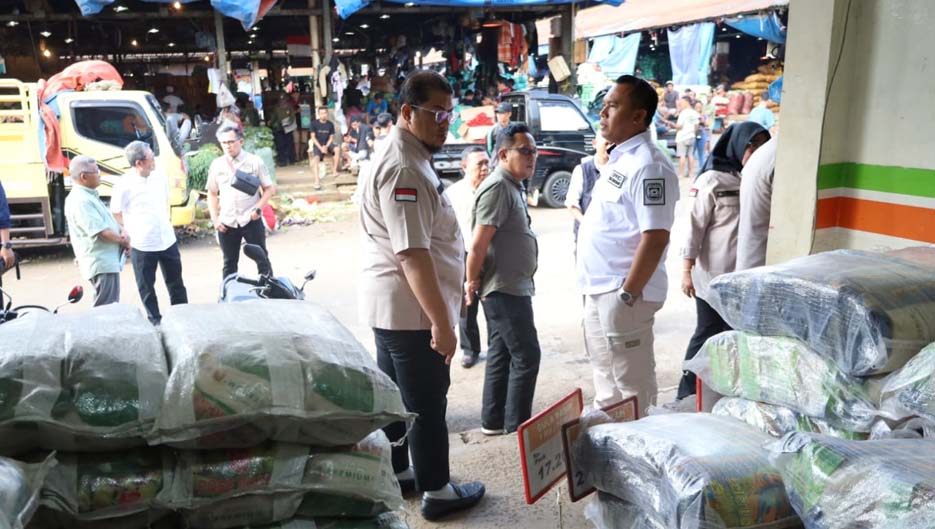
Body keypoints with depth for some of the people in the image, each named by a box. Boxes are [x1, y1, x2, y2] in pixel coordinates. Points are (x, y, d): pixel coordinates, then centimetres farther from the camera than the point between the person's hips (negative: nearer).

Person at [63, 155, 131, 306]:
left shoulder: (90, 195, 14)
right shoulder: (80, 201, -19)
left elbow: (109, 220, 18)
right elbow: (101, 231, -23)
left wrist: (122, 233, -2)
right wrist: (123, 241, -7)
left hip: (107, 262, 10)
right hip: (101, 264, -10)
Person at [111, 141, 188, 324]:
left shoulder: (159, 176, -1)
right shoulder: (124, 185, -17)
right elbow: (116, 214, -6)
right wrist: (133, 232, -1)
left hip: (168, 240, 5)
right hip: (142, 246, -5)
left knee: (176, 282, 16)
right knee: (146, 287, 9)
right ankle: (155, 321, 23)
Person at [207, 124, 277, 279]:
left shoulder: (255, 161, -3)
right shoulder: (216, 165, 5)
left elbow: (269, 188, 1)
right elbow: (212, 193, 13)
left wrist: (259, 208, -14)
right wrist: (215, 218, 4)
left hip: (251, 221, -2)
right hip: (226, 223, 3)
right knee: (229, 263, 12)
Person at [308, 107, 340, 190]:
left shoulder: (330, 124, 0)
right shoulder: (314, 123, -5)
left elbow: (331, 138, 3)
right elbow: (313, 137, -5)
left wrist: (326, 147, -14)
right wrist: (321, 148, -15)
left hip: (327, 144, 2)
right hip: (317, 145, -2)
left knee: (337, 149, -28)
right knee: (316, 159, -28)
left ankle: (335, 170, -19)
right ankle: (316, 181, -37)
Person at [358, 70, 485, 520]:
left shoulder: (404, 158, 13)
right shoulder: (404, 169, -21)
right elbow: (412, 254, -27)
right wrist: (441, 322, -25)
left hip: (391, 306, 10)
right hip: (411, 310, -10)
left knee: (395, 397, 20)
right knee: (427, 404, 3)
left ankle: (395, 473, 35)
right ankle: (438, 492, 18)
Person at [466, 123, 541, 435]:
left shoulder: (512, 186, 14)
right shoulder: (498, 187, -18)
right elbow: (478, 245, -22)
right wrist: (472, 284, -13)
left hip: (512, 289, 10)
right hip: (503, 290, -10)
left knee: (501, 356, 15)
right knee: (526, 356, -3)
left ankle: (493, 421, 25)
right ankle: (517, 427, 7)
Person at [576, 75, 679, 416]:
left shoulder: (647, 165, -17)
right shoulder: (618, 159, 14)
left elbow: (655, 237, -23)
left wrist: (628, 294, -23)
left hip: (622, 293, -10)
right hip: (599, 289, 10)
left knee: (631, 383, 2)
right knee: (605, 374, 22)